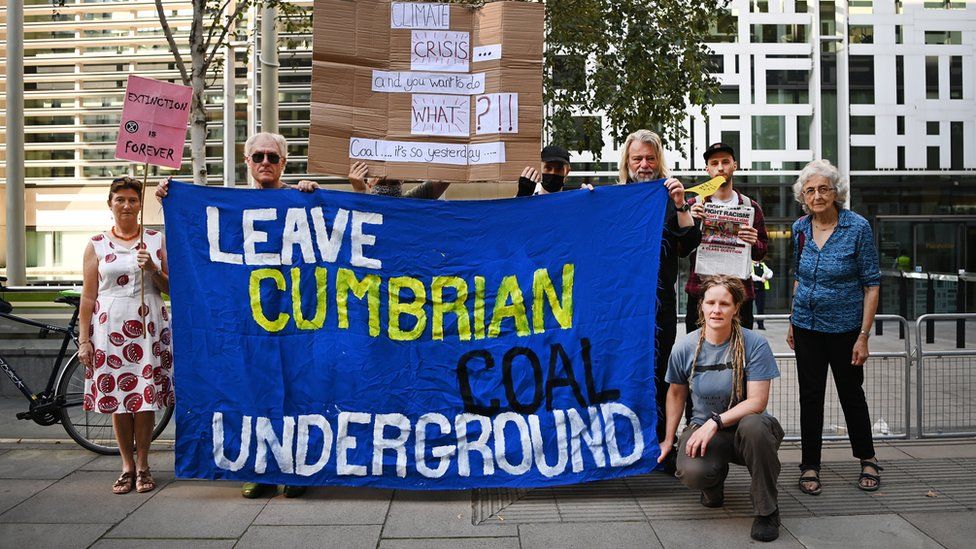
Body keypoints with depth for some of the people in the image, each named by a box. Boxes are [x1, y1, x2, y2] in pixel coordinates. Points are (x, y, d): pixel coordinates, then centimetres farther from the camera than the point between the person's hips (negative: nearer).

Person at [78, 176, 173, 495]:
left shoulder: (156, 240, 8)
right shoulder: (97, 245, 7)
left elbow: (172, 287, 8)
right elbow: (88, 296, 6)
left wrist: (153, 269, -11)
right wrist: (84, 340, 1)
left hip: (148, 327, 0)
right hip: (111, 326, 0)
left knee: (146, 397, 0)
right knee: (117, 398, 2)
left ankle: (143, 466, 13)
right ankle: (127, 466, 14)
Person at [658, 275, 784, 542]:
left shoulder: (755, 344, -12)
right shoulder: (685, 348, -4)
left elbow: (757, 401, -16)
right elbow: (676, 393, 13)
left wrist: (716, 421, -27)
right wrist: (669, 439, 16)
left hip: (743, 424, -1)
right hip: (703, 426, 1)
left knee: (753, 425, -39)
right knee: (692, 473, -32)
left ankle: (767, 510, -15)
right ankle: (716, 476, 12)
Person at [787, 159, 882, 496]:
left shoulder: (857, 227, -13)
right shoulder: (800, 228, 1)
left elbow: (871, 284, -11)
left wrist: (864, 336, -14)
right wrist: (793, 321, 11)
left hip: (845, 327, -3)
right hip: (807, 326, 3)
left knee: (851, 393, 12)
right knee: (810, 395, 7)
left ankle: (867, 459, 33)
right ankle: (810, 466, 18)